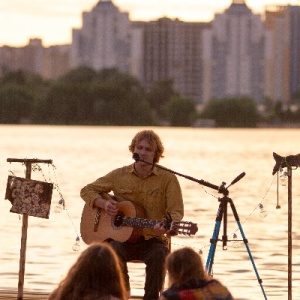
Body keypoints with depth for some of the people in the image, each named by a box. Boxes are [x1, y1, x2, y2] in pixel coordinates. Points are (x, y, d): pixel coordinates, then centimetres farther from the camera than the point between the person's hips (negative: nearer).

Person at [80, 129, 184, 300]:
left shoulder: (168, 179, -1)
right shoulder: (120, 175, 5)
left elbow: (176, 212, -7)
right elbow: (87, 190, 13)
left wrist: (166, 227, -30)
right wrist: (103, 203, -9)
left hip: (152, 240, -1)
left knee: (159, 254, -35)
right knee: (115, 251, -33)